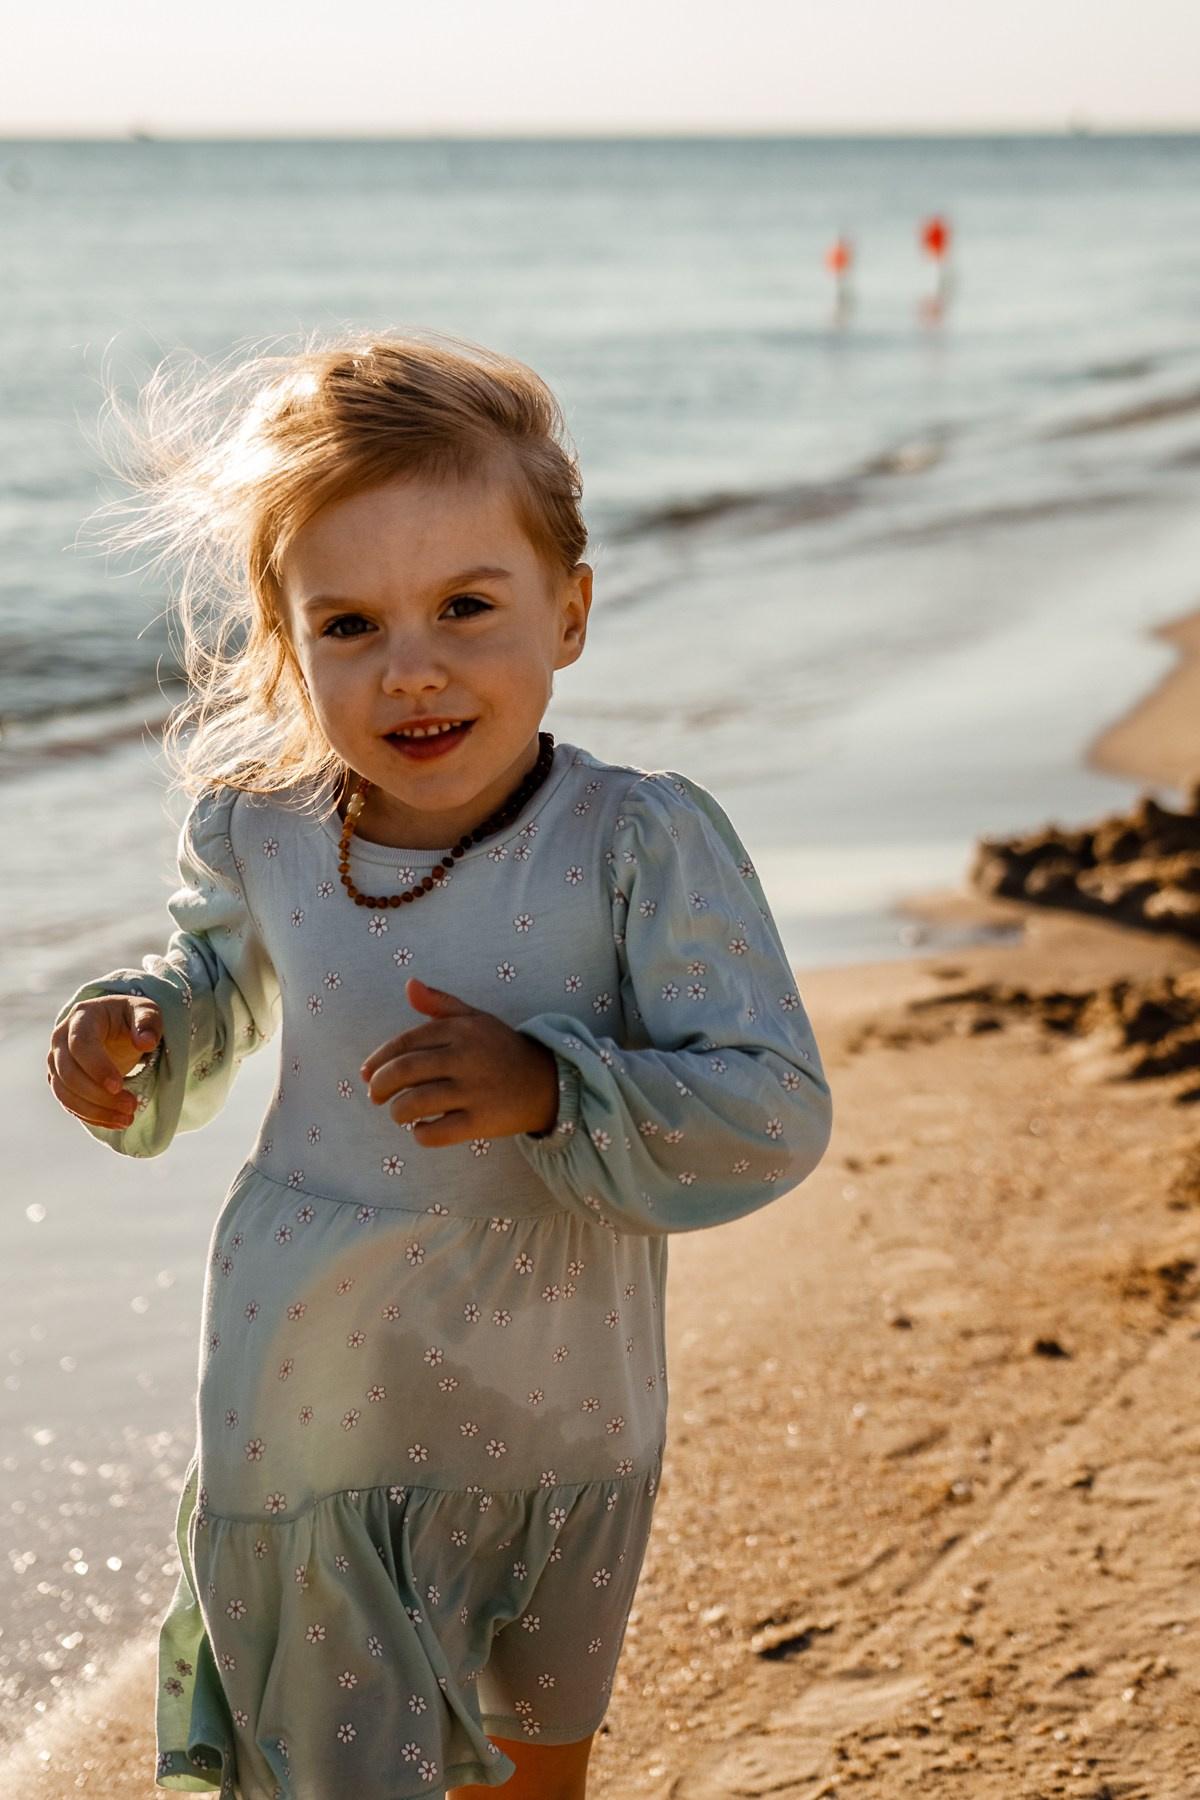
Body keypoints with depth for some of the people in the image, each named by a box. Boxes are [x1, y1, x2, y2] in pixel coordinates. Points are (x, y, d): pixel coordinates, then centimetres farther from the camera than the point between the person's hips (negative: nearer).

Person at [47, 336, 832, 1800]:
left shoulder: (642, 845, -19)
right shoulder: (259, 833, -9)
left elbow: (778, 1114, -20)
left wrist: (554, 1088, -34)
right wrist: (138, 1040, -6)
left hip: (559, 1432, 0)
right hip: (309, 1440, 0)